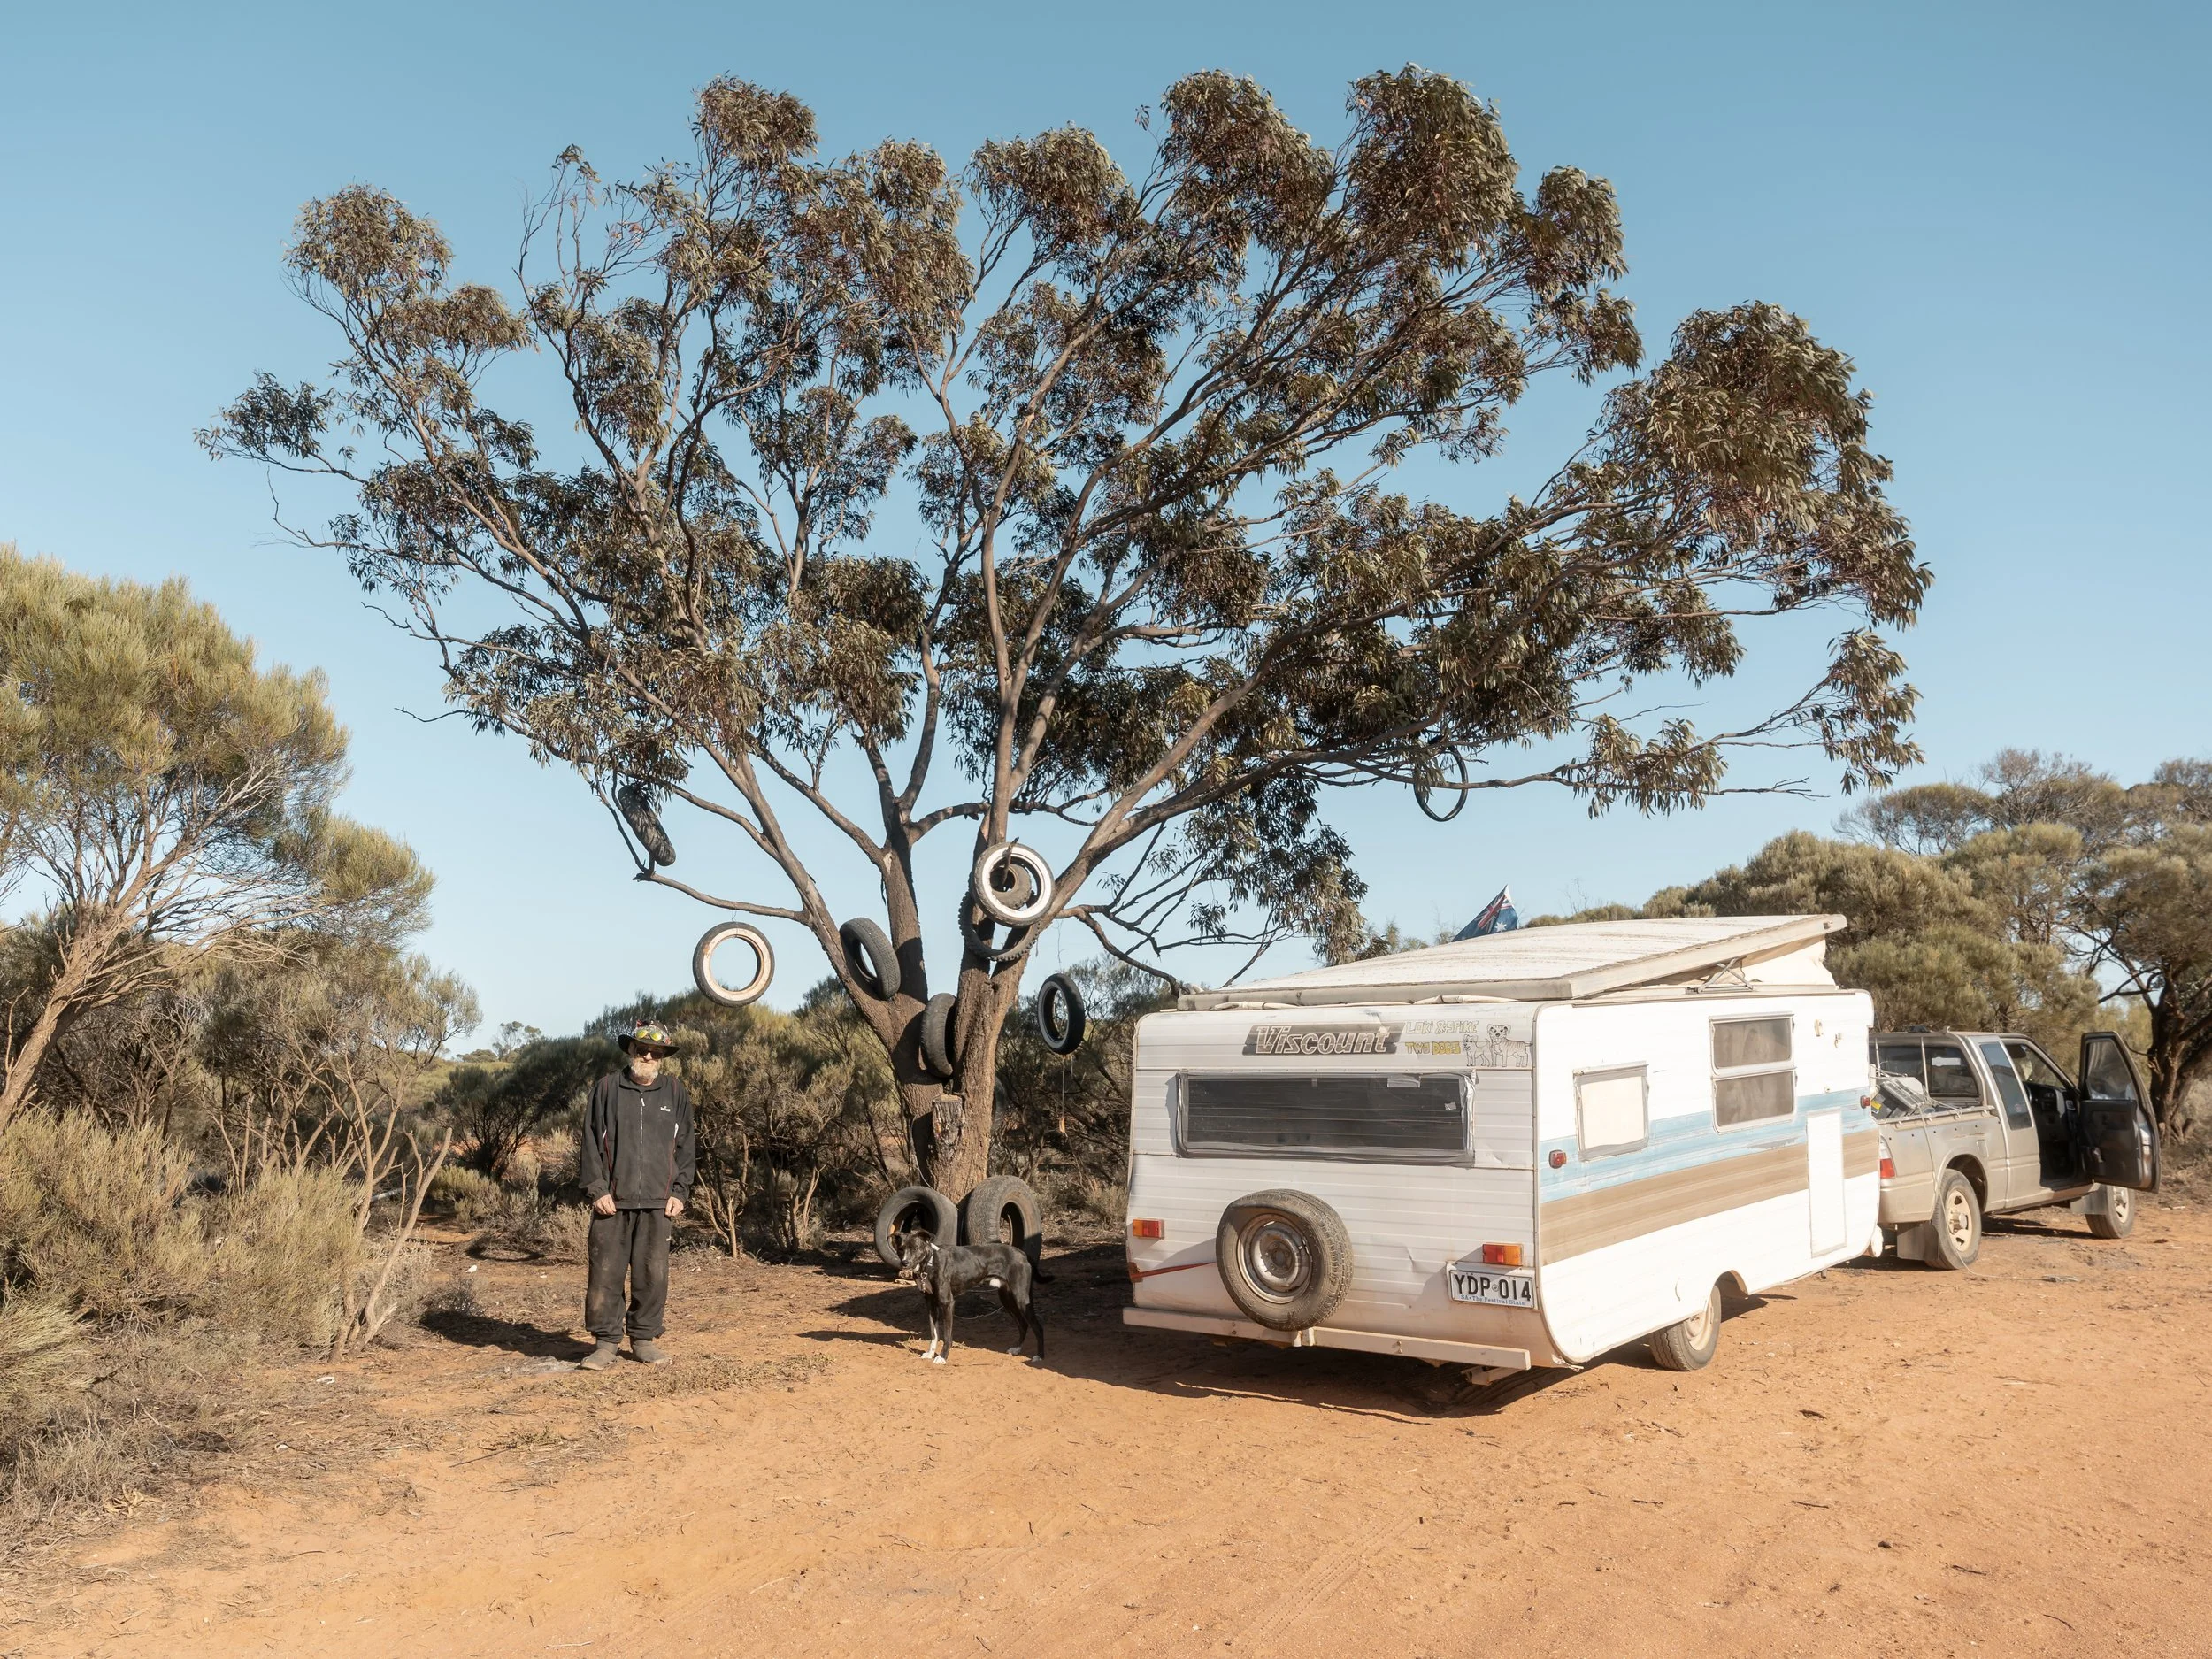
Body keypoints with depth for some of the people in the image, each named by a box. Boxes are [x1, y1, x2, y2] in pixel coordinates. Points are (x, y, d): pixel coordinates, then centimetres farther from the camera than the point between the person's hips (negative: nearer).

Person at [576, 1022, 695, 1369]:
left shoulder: (676, 1092, 10)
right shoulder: (607, 1089, 6)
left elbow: (686, 1146, 11)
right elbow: (591, 1143, 4)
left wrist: (679, 1192, 3)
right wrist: (597, 1189, -4)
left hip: (658, 1202, 1)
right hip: (613, 1200, -1)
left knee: (653, 1273, 3)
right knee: (605, 1272, -3)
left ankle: (644, 1338, 14)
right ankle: (605, 1342, 6)